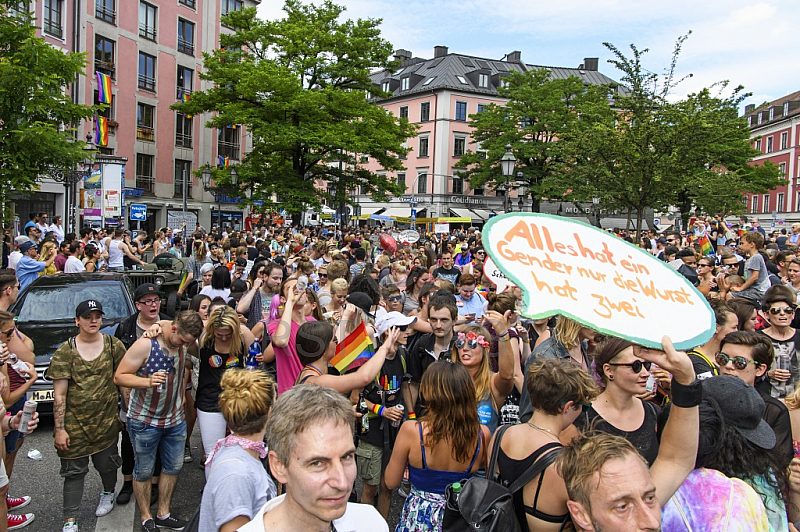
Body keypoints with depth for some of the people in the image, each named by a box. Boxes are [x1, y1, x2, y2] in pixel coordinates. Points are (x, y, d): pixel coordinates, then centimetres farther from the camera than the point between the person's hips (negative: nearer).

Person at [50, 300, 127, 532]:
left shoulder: (114, 345, 0)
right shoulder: (64, 352, -5)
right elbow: (59, 395, -5)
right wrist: (59, 429, -8)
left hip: (107, 420, 2)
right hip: (74, 423, -1)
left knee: (106, 464, 14)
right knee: (74, 471, 5)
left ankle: (108, 493, 45)